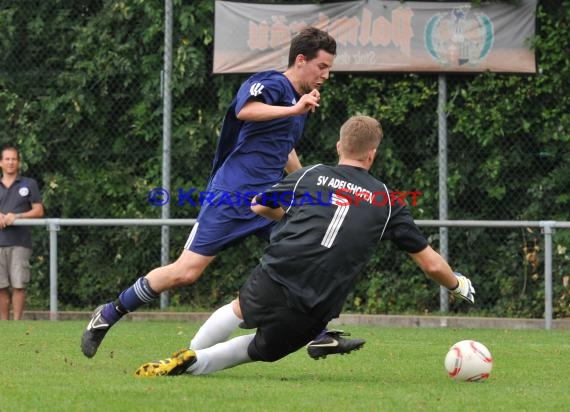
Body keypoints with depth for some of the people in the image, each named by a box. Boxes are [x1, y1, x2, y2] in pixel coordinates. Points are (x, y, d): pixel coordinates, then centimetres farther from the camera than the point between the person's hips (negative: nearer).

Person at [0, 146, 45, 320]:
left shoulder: (29, 184, 11)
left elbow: (38, 211, 5)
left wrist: (16, 216, -9)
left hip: (20, 242, -2)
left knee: (18, 285, -9)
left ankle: (17, 322, -6)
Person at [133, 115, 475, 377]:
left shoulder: (310, 175, 10)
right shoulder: (386, 200, 10)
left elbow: (259, 206, 27)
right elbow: (430, 263, 14)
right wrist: (459, 285, 34)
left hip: (275, 278, 1)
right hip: (315, 311, -1)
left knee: (238, 311, 34)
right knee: (260, 351, 22)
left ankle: (187, 356, 22)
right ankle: (195, 363, 0)